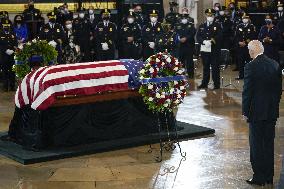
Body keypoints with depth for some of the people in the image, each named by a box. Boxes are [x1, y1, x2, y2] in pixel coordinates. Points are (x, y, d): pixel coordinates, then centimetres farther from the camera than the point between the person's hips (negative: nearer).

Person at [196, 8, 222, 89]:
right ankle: (204, 83, 17)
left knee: (215, 67, -2)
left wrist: (212, 41, -22)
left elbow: (219, 36, -9)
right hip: (204, 49, 3)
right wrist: (204, 41, -13)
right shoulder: (202, 26, 14)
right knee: (205, 67, 10)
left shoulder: (217, 26, 3)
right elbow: (198, 36, 5)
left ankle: (216, 84, 4)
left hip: (214, 50, -3)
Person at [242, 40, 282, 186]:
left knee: (256, 145, 4)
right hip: (272, 112, 6)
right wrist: (274, 105, 17)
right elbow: (279, 89, 8)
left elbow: (247, 91, -15)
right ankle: (269, 177, 22)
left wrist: (245, 111, -5)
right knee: (269, 144, 14)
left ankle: (259, 178, 9)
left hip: (257, 112, -6)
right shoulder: (275, 65, 2)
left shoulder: (251, 66, -16)